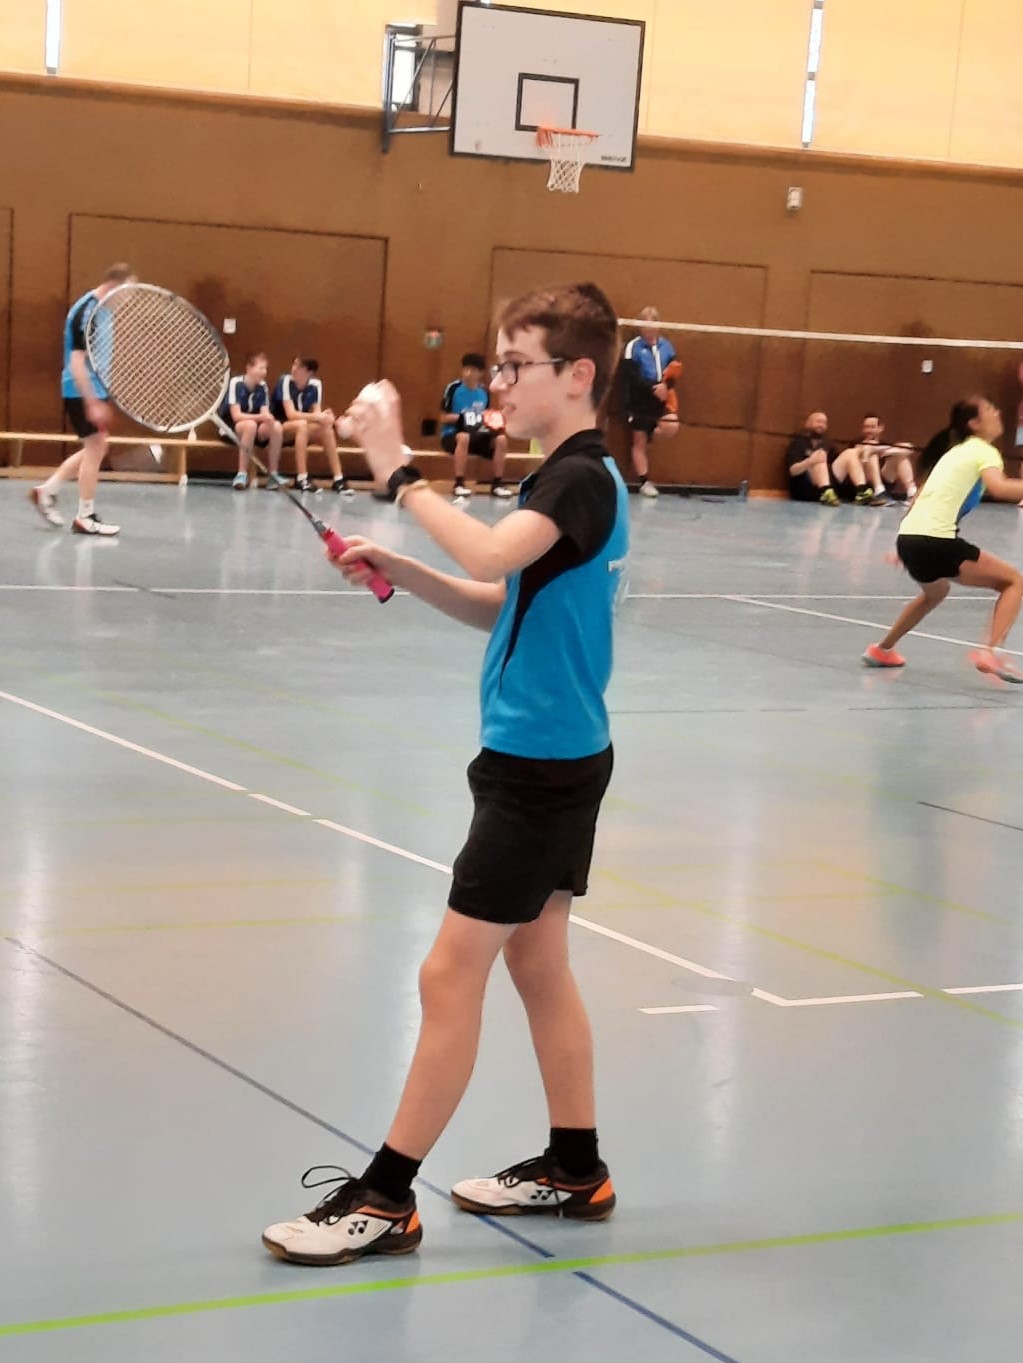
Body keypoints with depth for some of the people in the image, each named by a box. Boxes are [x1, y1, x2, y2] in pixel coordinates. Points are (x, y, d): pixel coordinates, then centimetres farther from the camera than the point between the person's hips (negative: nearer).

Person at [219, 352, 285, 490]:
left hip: (253, 426, 5)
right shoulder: (236, 383, -17)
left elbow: (265, 413, -8)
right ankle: (242, 474, -33)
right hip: (230, 427, -5)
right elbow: (236, 415, -24)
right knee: (250, 425, -37)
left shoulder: (262, 386, 0)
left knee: (276, 426, -23)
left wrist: (268, 418, -33)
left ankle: (273, 474, -18)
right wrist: (260, 417, -37)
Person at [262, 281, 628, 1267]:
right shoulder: (567, 480, 13)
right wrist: (402, 572, 2)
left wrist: (398, 472, -28)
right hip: (553, 756, 10)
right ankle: (575, 1170, 26)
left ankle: (386, 1199, 0)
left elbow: (490, 556, -36)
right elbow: (501, 606, 16)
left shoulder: (583, 480, -17)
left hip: (541, 766, -10)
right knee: (538, 965, 16)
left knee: (451, 976, -6)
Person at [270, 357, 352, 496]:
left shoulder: (315, 385, -3)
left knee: (327, 428, -22)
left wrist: (324, 416, -33)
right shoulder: (286, 381, -17)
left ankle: (337, 479, -21)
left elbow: (316, 413, -9)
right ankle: (302, 479, -37)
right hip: (276, 429, -5)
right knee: (302, 424, -34)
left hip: (300, 432, 5)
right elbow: (291, 414, -25)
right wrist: (317, 417, -37)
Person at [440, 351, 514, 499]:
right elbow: (444, 418, -5)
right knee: (464, 437, -39)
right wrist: (460, 417, -22)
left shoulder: (484, 391, 7)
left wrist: (490, 422, -3)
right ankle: (459, 484, -34)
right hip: (452, 434, -5)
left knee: (501, 439, -19)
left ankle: (497, 484, -10)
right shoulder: (454, 388, -7)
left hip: (476, 434, 5)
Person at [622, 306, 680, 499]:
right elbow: (631, 377, -16)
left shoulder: (666, 346, 4)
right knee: (639, 441, 3)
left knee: (672, 427, -19)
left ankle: (652, 433, 15)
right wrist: (652, 388, -25)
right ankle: (644, 482, 13)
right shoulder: (634, 346, -9)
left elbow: (674, 372, 5)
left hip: (660, 399, 3)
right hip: (639, 401, -3)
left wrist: (666, 385, -17)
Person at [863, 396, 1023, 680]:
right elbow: (998, 487, -23)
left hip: (908, 537, 9)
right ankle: (991, 653, -16)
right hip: (935, 541, -9)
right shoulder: (984, 451, -1)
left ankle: (882, 650, 46)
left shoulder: (958, 451, 24)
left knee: (935, 592, 38)